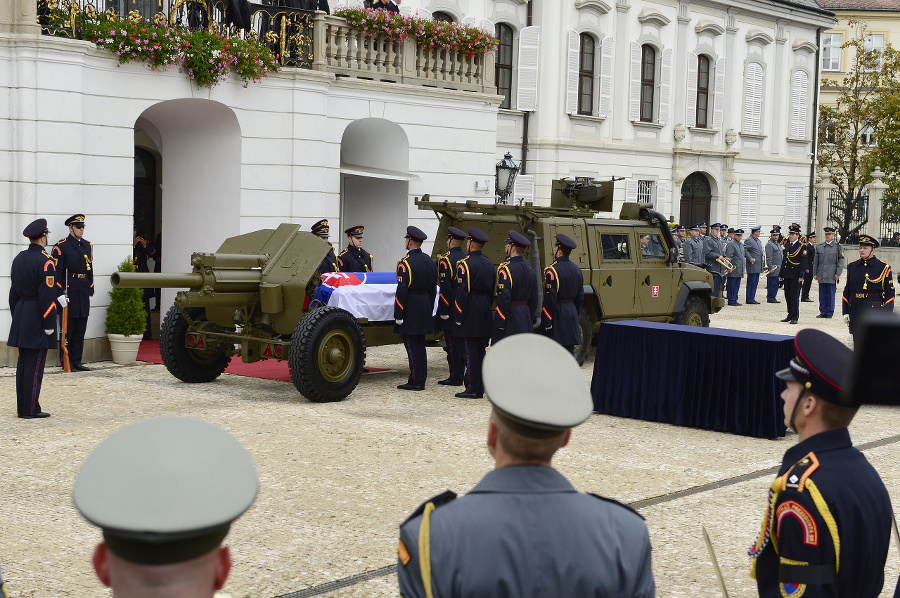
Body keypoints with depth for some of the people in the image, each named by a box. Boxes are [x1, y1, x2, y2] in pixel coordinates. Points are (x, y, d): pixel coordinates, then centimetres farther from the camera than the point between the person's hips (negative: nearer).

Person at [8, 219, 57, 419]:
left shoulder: (19, 258, 10)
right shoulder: (46, 262, -14)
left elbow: (13, 291, 14)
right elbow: (47, 296, -18)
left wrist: (16, 316, 20)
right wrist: (49, 325, -14)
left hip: (20, 314, 8)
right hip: (37, 318, -8)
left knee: (23, 362, 11)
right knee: (35, 364, -4)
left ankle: (21, 407, 16)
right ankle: (31, 409, -1)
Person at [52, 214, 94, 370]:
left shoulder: (88, 245, 14)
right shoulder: (61, 246, -6)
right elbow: (57, 272, -8)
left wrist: (90, 290, 15)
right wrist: (60, 293, -13)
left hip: (83, 292, 6)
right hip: (68, 291, -6)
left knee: (80, 329, 8)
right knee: (67, 328, -1)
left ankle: (76, 361, 14)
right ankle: (66, 362, 6)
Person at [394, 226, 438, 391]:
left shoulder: (405, 263, -14)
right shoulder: (430, 262, 11)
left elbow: (402, 291, -16)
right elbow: (433, 290, 15)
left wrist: (398, 316, -13)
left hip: (410, 310, -8)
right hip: (425, 309, 8)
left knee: (412, 345, -4)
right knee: (420, 345, 12)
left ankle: (415, 382, -4)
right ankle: (421, 380, 15)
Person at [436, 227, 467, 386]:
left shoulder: (445, 260, -13)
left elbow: (445, 288, -18)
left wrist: (444, 311, -15)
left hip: (451, 306, -7)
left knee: (452, 342, -4)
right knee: (463, 341, 13)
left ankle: (455, 376, -2)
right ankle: (463, 374, 18)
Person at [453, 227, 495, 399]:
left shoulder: (465, 264, -13)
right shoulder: (489, 264, 11)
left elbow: (461, 293, -16)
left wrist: (459, 317, -12)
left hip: (469, 313, -8)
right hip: (484, 313, 8)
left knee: (469, 351, -5)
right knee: (480, 349, 11)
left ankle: (472, 388, -4)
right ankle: (480, 388, 14)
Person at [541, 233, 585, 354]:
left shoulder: (552, 270, -14)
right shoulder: (576, 269, 11)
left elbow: (550, 299, -17)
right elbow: (580, 298, 17)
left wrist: (546, 323, -13)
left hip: (557, 317, -8)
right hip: (571, 315, 8)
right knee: (569, 352, 10)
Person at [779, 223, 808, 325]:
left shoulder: (802, 247, -6)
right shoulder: (787, 246, 15)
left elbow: (804, 262, -10)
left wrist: (801, 275, -16)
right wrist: (780, 274, 16)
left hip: (796, 276, -7)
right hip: (787, 276, 7)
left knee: (795, 296, -5)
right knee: (788, 296, 10)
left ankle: (795, 317, -1)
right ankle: (790, 315, 19)